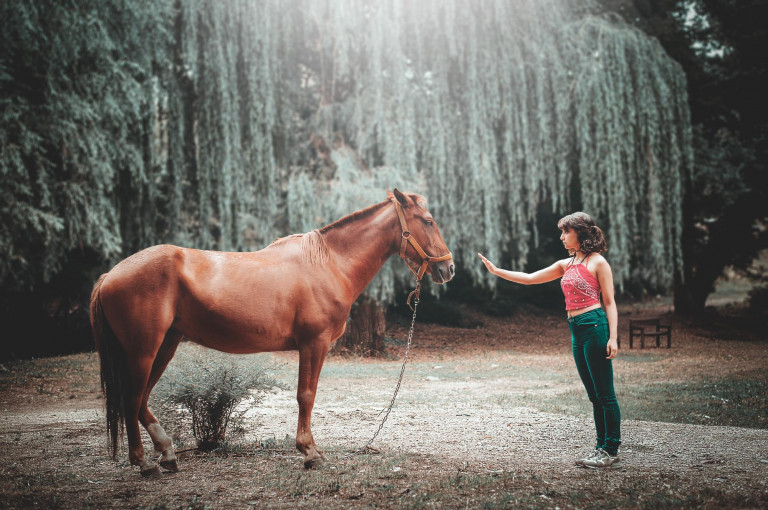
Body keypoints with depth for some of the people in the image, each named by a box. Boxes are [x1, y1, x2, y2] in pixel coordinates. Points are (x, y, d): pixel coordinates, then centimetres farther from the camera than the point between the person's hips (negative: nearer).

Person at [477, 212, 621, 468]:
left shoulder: (598, 263, -3)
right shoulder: (566, 265, 17)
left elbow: (609, 302, -5)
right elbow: (530, 278, 19)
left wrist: (613, 337, -13)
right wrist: (497, 271, 15)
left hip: (595, 326, -8)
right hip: (576, 330, 8)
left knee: (604, 393, -4)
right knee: (594, 395, 11)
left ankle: (611, 449, 2)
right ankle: (602, 446, 16)